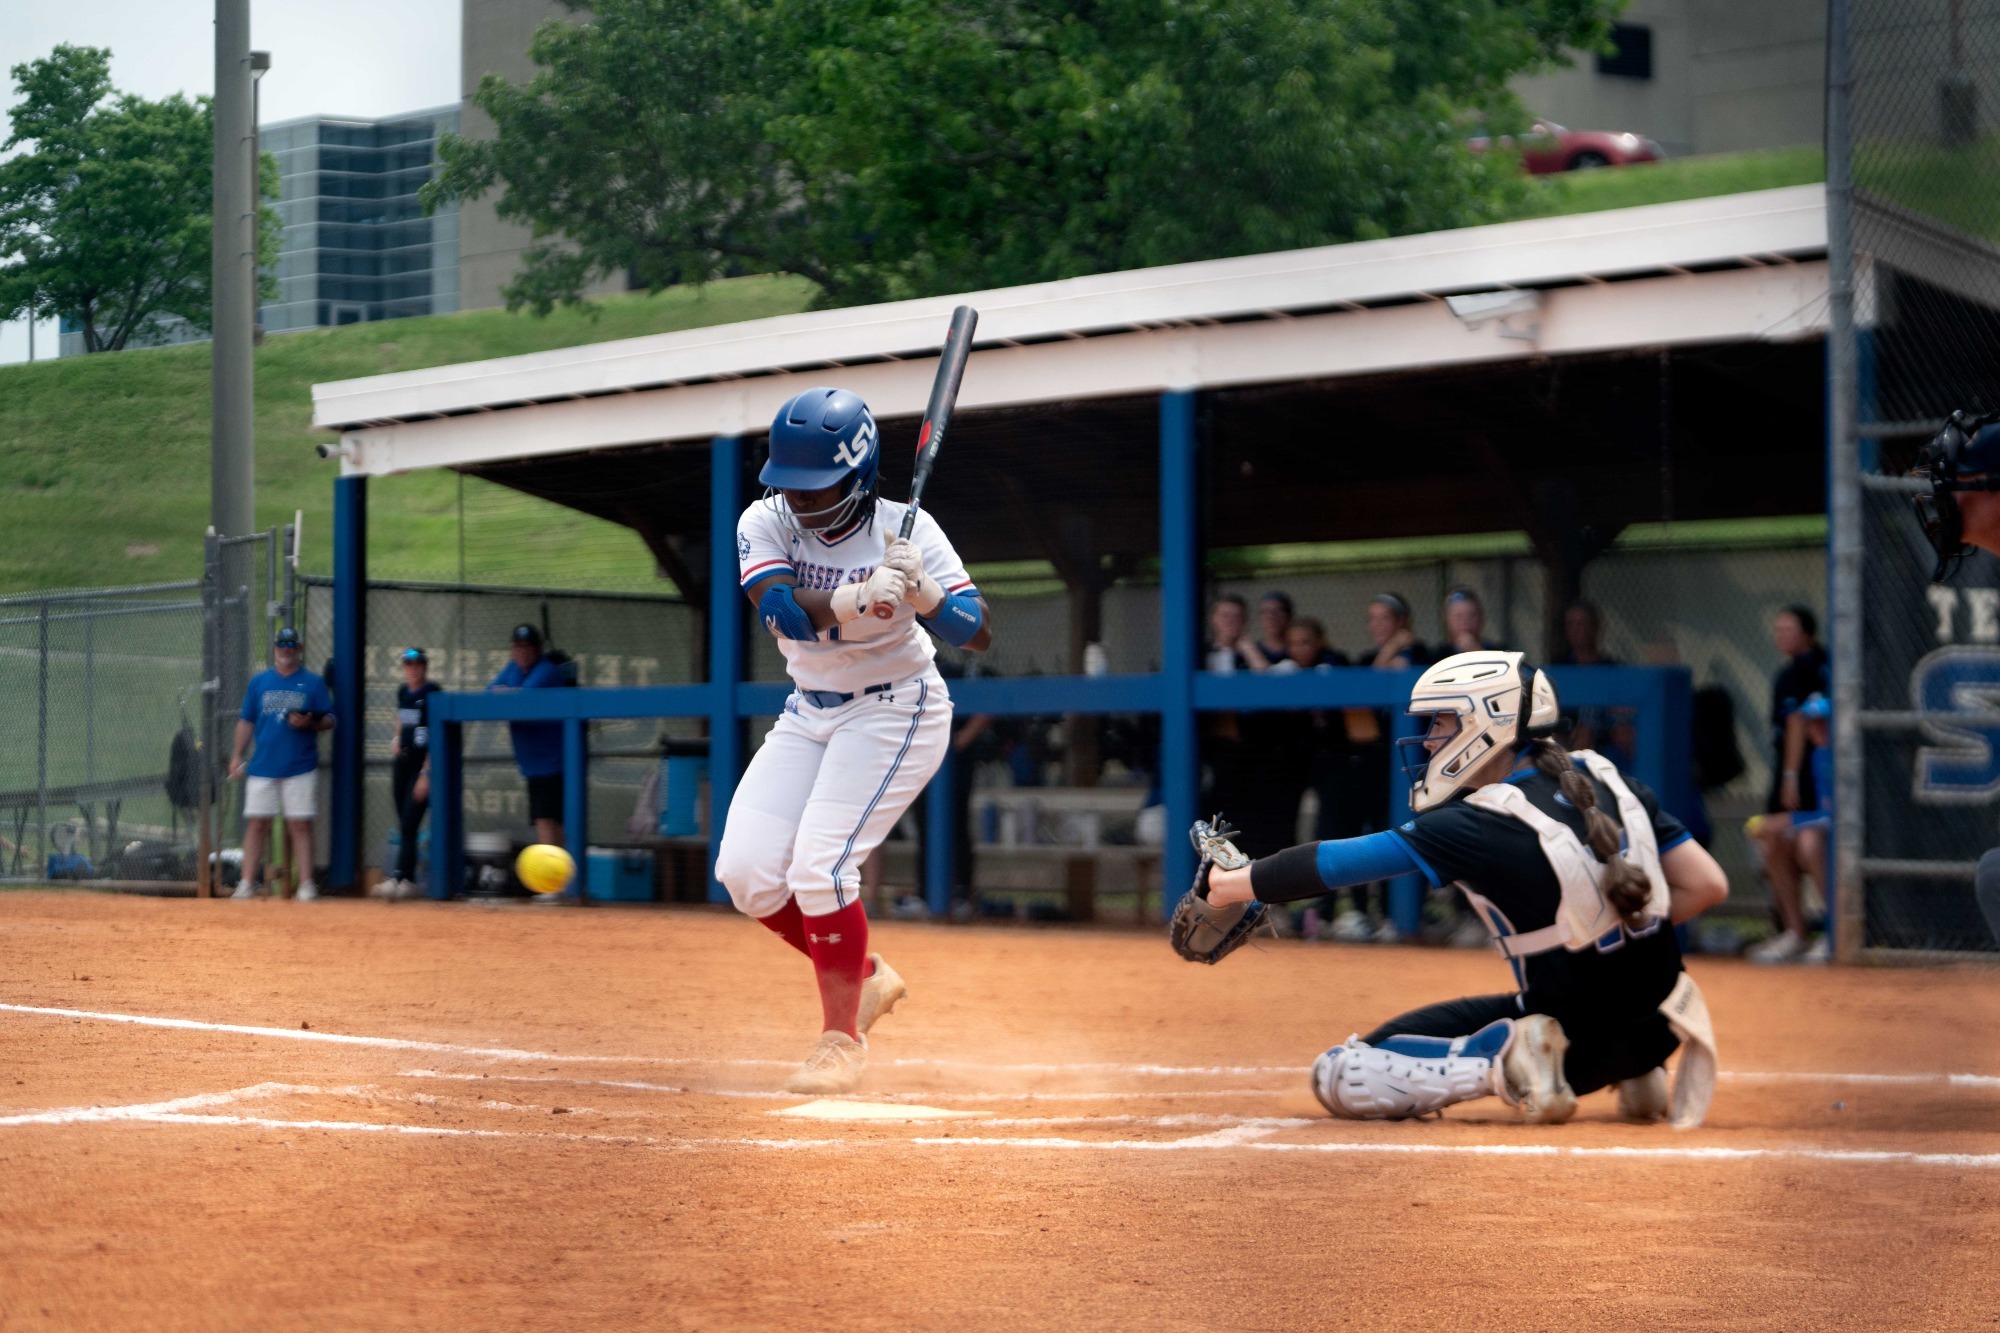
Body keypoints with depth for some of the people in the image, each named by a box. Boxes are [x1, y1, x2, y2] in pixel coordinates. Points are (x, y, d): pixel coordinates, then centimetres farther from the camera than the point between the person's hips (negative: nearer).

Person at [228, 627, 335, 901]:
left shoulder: (313, 683, 6)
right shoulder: (259, 681, 12)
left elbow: (329, 720, 4)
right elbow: (246, 721, 14)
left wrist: (309, 723, -16)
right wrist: (237, 754, 6)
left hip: (300, 768, -2)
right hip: (262, 767, 2)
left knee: (300, 826, -3)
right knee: (256, 824, 1)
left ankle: (306, 885, -1)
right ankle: (247, 882, 5)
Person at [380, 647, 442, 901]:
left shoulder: (433, 693, -11)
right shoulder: (403, 692, 11)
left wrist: (426, 774, -21)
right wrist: (397, 737, 9)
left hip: (424, 763, -7)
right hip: (403, 760, 7)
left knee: (409, 823, -14)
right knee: (403, 825, 8)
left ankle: (402, 878, -18)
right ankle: (409, 881, 14)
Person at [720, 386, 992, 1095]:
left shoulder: (905, 530, -18)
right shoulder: (765, 523, -11)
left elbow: (977, 633, -23)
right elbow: (781, 611, -30)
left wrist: (924, 594, -43)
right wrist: (854, 599, -49)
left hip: (895, 712, -5)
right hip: (809, 712, 5)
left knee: (819, 866, -19)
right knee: (747, 872, -6)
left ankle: (843, 1035, 0)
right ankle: (864, 976, 18)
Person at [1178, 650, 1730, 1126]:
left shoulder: (1482, 825, -15)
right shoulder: (1599, 777, 3)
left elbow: (1338, 862, -11)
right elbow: (1706, 885, 4)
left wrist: (1228, 884, 1)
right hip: (1651, 1020, 7)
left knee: (1338, 1078, -1)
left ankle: (1513, 1060, -14)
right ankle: (1634, 1065, 16)